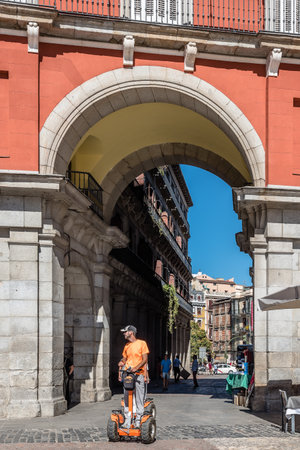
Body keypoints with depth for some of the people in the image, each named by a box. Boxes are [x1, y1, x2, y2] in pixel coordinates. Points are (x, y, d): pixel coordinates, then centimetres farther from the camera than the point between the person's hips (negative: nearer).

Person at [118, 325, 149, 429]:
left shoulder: (142, 343, 2)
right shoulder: (126, 346, 18)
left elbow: (145, 359, -4)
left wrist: (136, 367, -18)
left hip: (139, 374, -4)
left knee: (139, 399, -5)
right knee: (126, 398, 0)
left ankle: (138, 420, 1)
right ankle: (127, 421, 3)